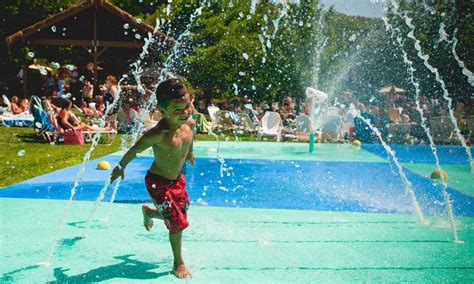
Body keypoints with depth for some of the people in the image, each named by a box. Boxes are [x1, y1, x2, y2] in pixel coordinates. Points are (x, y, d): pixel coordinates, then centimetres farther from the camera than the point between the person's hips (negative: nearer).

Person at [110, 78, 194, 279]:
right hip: (158, 182, -7)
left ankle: (148, 212, 49)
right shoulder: (159, 133, -33)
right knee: (178, 222, -6)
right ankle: (178, 263, 17)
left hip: (177, 179, 7)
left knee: (181, 215, 19)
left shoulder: (190, 124, -13)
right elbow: (135, 149, -18)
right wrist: (120, 167, -4)